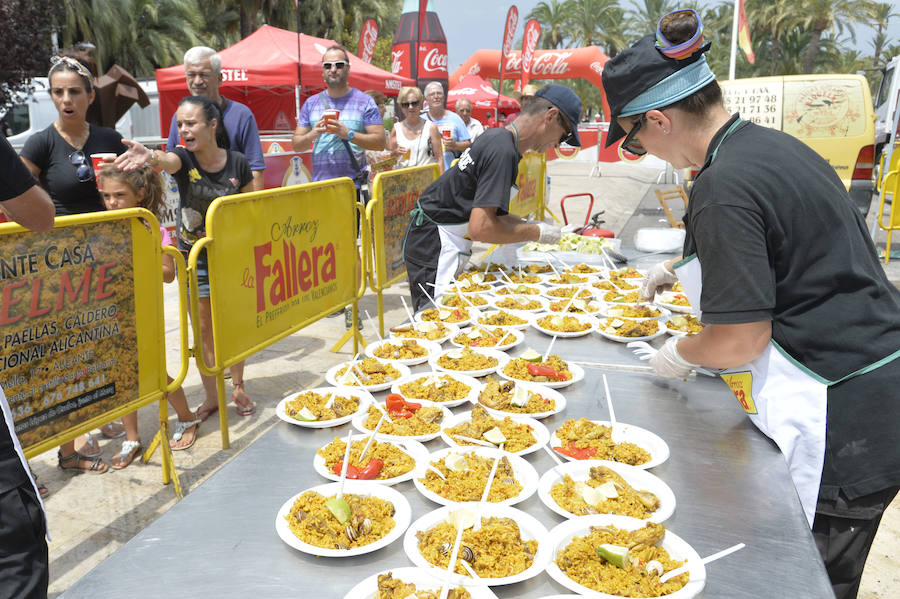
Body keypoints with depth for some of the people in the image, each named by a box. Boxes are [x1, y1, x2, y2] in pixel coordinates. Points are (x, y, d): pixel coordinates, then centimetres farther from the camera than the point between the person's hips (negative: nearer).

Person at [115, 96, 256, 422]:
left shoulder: (237, 163, -8)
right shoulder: (183, 158, -10)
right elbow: (168, 160, -36)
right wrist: (150, 155, -60)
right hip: (194, 258, 0)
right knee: (204, 328, 7)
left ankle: (238, 387, 28)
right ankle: (211, 396, 23)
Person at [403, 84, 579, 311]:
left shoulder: (498, 137, 10)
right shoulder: (503, 151, -21)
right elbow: (481, 228, -28)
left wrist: (529, 225, 12)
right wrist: (537, 233, -15)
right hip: (435, 245, -10)